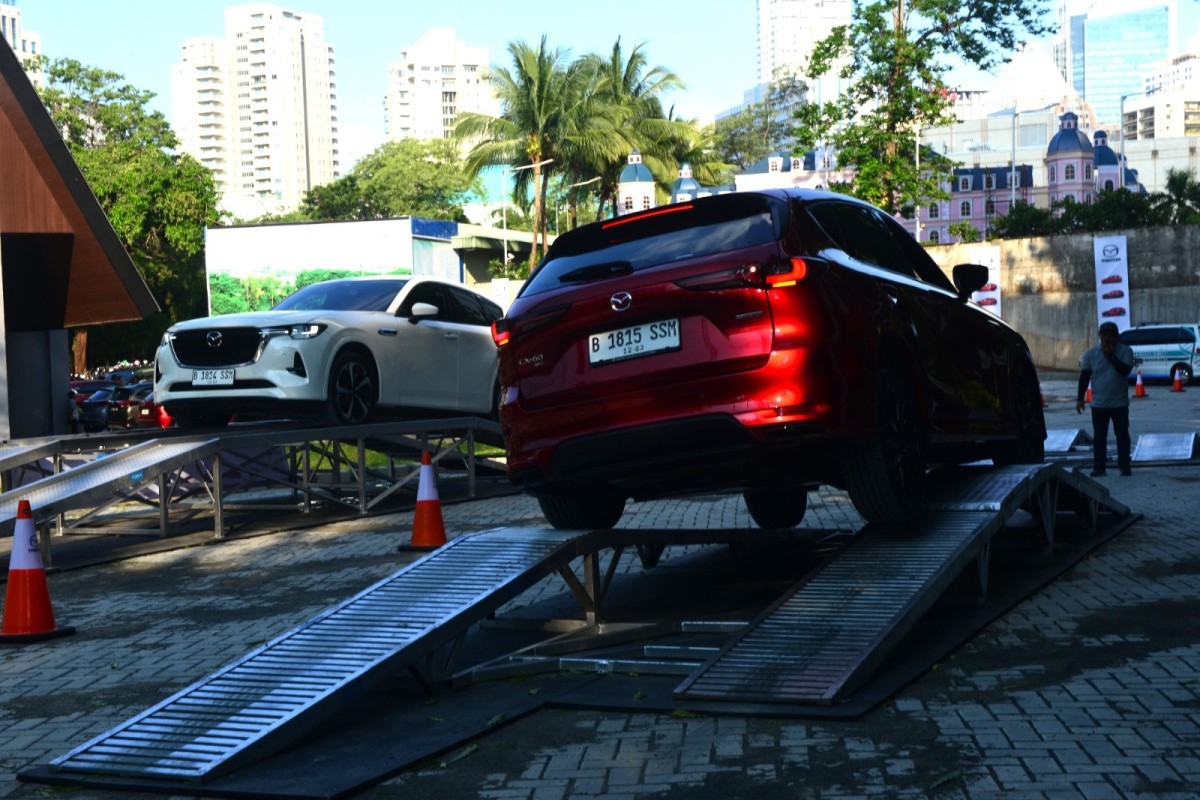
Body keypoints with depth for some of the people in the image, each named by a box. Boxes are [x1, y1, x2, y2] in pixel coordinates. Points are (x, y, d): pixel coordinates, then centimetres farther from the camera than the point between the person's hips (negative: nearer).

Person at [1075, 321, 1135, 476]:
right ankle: (1098, 466, 10)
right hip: (1098, 404, 2)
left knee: (1122, 434, 2)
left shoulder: (1125, 351, -4)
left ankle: (1124, 466, 9)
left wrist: (1111, 356, -21)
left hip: (1119, 403, -2)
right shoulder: (1091, 353, 2)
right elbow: (1084, 376, 4)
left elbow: (1126, 370, -19)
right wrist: (1080, 398, 0)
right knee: (1099, 436, 4)